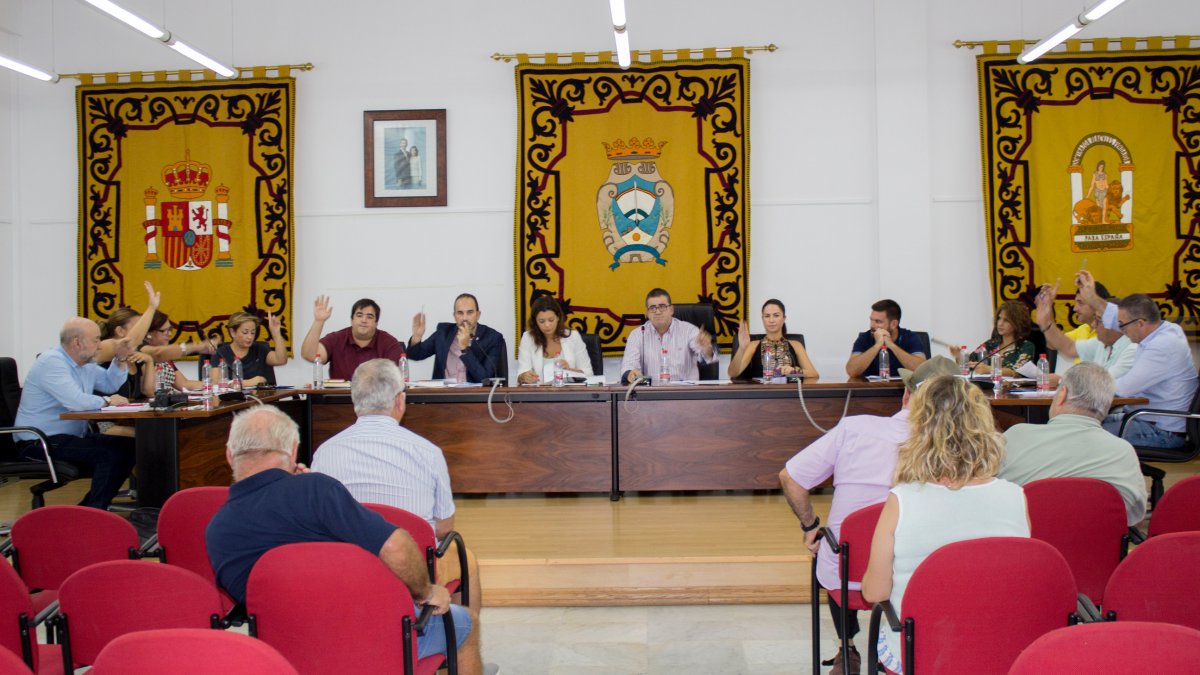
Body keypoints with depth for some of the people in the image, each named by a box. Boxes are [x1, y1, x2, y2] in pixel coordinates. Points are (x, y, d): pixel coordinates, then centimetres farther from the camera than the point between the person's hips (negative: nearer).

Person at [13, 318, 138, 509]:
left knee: (129, 447, 1)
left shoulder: (85, 364, 12)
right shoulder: (52, 362, -18)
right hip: (40, 442, -10)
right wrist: (106, 401, -15)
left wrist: (120, 360, 7)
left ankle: (90, 507, 5)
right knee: (110, 454, -25)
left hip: (73, 436, 10)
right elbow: (75, 400, -31)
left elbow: (110, 384, 23)